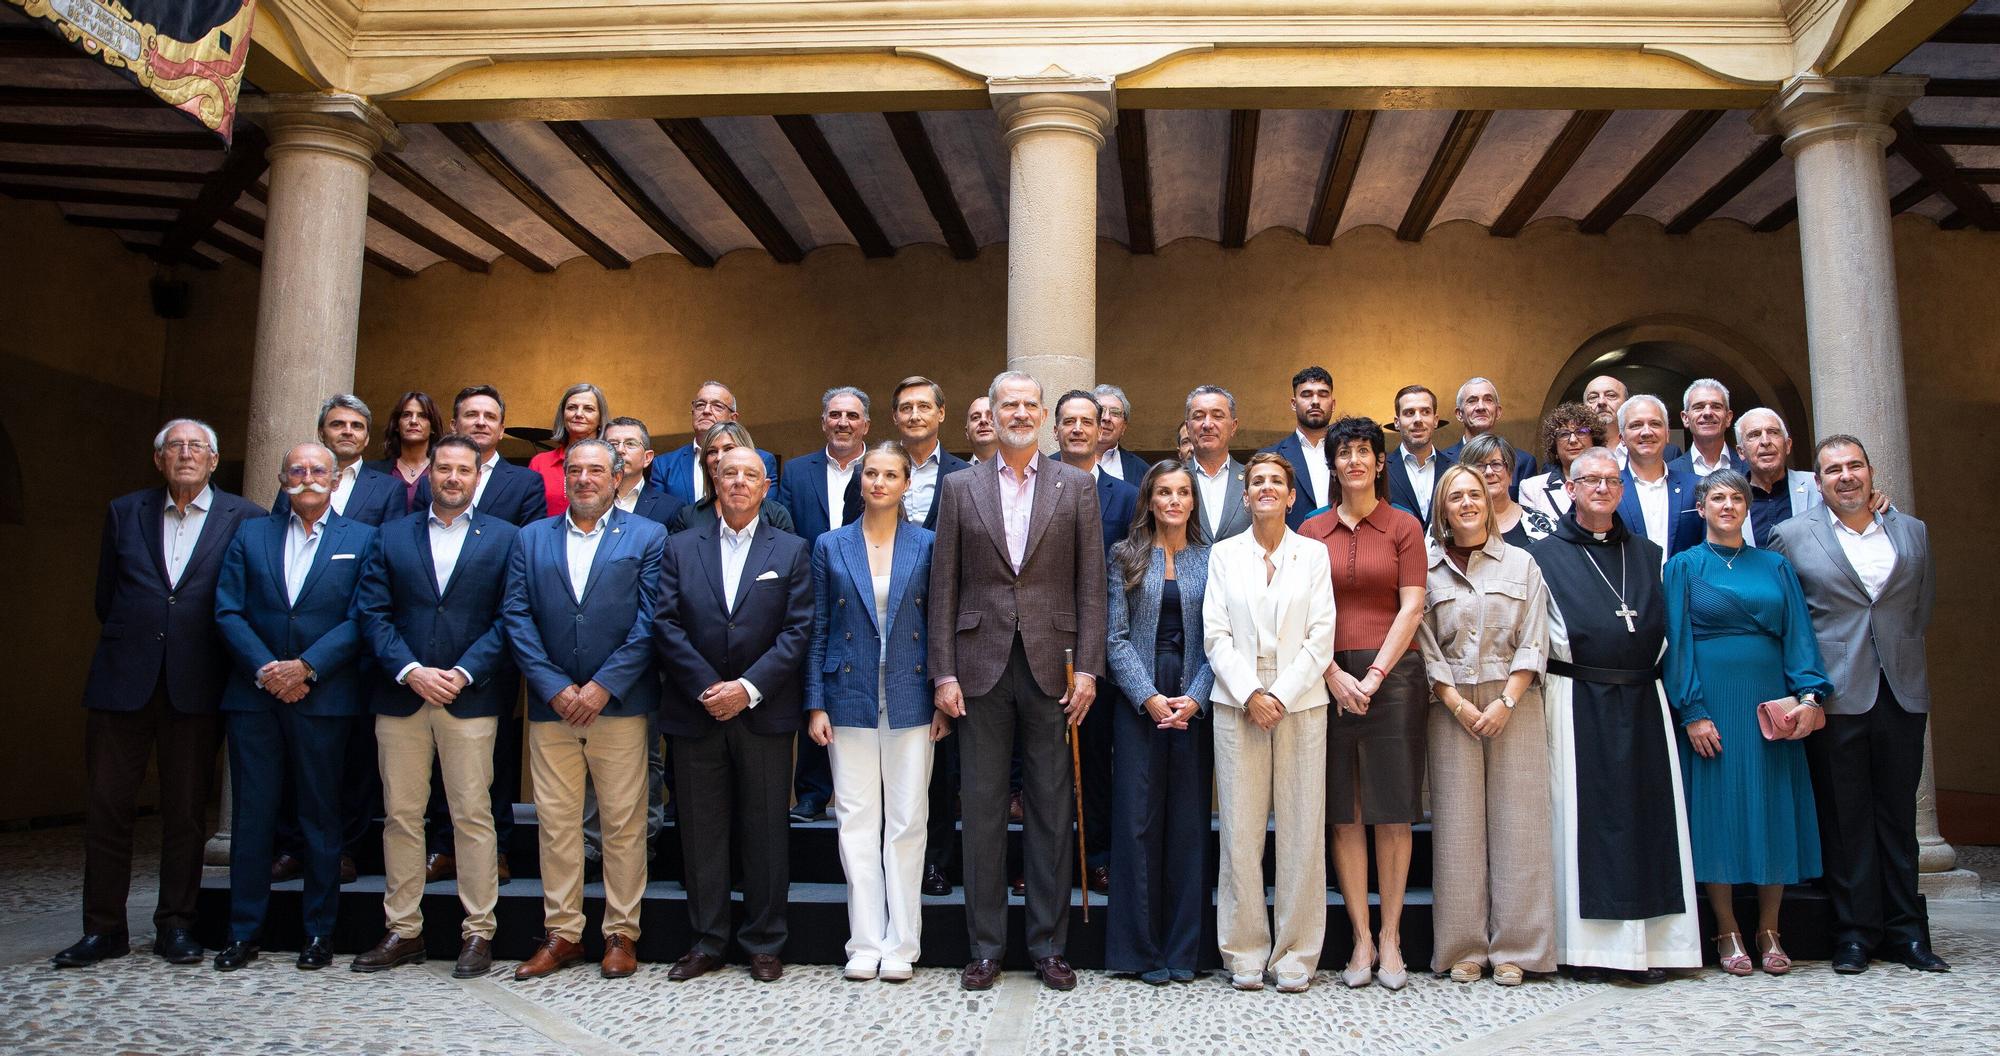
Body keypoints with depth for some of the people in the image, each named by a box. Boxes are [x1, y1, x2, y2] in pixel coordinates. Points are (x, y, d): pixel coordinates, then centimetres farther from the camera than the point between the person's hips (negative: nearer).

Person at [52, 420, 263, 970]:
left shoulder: (245, 519, 2)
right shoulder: (125, 511, 11)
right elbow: (106, 597, 15)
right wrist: (128, 642, 11)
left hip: (195, 684, -2)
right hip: (123, 678, 2)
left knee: (186, 810, 5)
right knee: (107, 805, 4)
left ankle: (176, 924, 17)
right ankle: (104, 928, 15)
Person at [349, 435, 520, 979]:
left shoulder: (503, 538, 6)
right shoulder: (392, 536, 12)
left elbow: (508, 619, -1)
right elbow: (371, 612, 4)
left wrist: (462, 674, -11)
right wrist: (410, 671, -9)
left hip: (470, 696, -2)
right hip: (400, 694, 3)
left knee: (473, 815, -2)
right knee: (400, 815, 7)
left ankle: (478, 932, 6)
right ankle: (403, 930, 17)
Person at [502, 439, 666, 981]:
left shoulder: (648, 537, 4)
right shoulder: (531, 539, 12)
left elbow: (650, 622, -4)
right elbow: (516, 616, 3)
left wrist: (603, 686, -11)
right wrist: (555, 688, -7)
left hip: (618, 705, -2)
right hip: (550, 706, 3)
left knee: (623, 824, 2)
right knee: (555, 822, 7)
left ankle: (621, 934, 13)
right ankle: (562, 933, 18)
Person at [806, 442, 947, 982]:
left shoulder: (927, 546, 4)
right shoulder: (831, 546, 5)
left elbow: (941, 627, 5)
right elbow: (818, 631, 5)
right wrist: (816, 703, -1)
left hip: (910, 701, 0)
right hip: (851, 699, 1)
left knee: (908, 821, 2)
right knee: (857, 820, 3)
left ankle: (900, 944, 11)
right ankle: (865, 943, 11)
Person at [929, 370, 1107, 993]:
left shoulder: (1076, 486, 6)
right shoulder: (960, 487, 7)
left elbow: (1090, 583, 3)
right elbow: (944, 586, 5)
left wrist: (1087, 667, -5)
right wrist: (944, 672, -2)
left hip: (1050, 665, 0)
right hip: (981, 666, 1)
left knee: (1050, 810, 6)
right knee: (981, 809, 6)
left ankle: (1049, 946, 17)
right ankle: (985, 947, 17)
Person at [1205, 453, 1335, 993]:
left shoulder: (1313, 553, 9)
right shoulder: (1223, 554, 9)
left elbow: (1321, 638, 2)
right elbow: (1215, 636, 3)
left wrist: (1279, 695, -8)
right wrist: (1250, 695, -9)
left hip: (1300, 703, 0)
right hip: (1237, 704, 0)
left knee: (1302, 831, 0)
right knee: (1240, 832, -1)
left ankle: (1296, 955, 11)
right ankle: (1245, 953, 10)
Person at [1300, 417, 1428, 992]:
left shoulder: (1404, 527, 6)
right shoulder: (1312, 530, 10)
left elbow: (1412, 608, -2)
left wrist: (1374, 676, -10)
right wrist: (1335, 675, -7)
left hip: (1392, 674, -1)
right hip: (1329, 679, 2)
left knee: (1392, 811, 2)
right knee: (1343, 812, 3)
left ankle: (1390, 936, 12)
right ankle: (1361, 938, 10)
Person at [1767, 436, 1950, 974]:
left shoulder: (1913, 531, 11)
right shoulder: (1791, 535, 2)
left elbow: (1924, 606, 19)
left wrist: (1900, 649, 11)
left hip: (1901, 692, 3)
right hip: (1835, 694, -3)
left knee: (1899, 814, 8)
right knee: (1845, 818, 2)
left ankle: (1905, 931, 17)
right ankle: (1855, 933, 10)